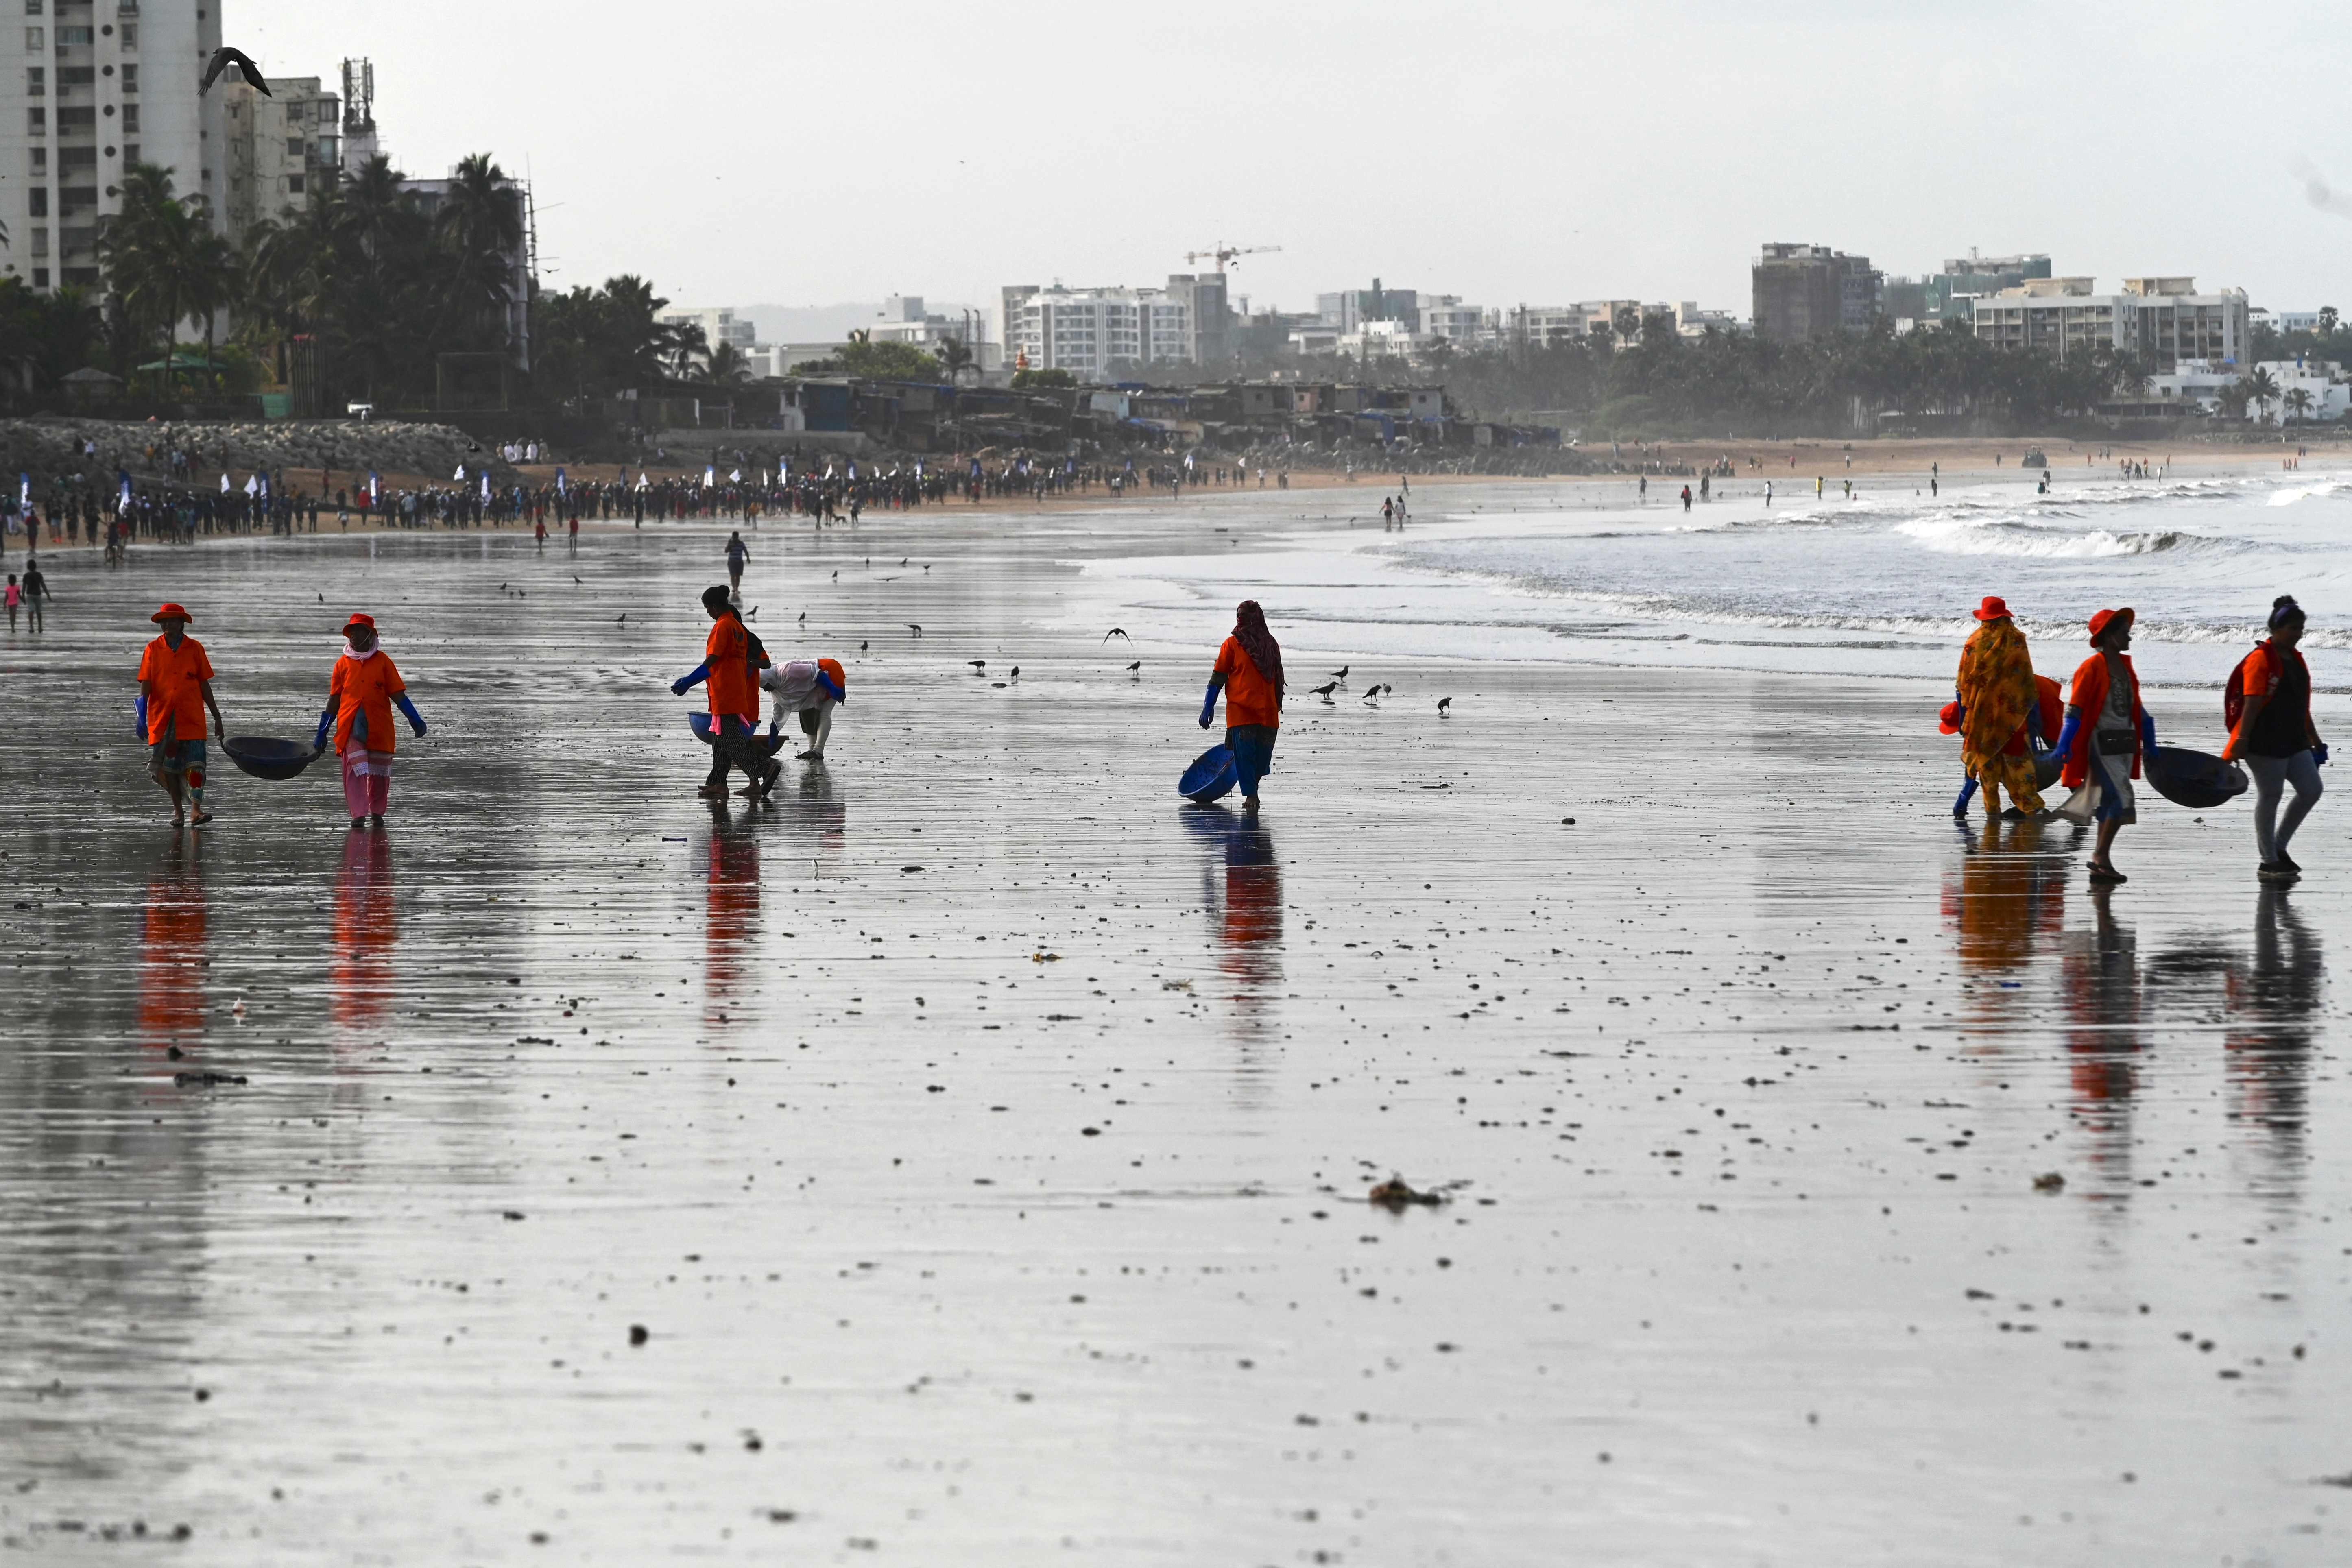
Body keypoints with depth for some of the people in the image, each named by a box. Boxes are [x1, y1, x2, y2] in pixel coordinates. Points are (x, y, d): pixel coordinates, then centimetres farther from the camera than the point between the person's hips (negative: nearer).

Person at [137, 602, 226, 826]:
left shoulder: (195, 649, 6)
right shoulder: (153, 649, 6)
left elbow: (205, 686, 10)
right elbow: (145, 684, 1)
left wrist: (217, 717, 9)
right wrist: (142, 715, -12)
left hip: (192, 719, -1)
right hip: (162, 718, 1)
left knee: (195, 765, -12)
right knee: (168, 766, 3)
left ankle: (196, 810, -15)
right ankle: (177, 810, 17)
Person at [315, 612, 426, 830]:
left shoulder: (382, 661, 6)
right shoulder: (343, 663, 9)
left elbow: (398, 695, 6)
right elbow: (334, 700, 14)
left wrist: (415, 720, -6)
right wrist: (322, 734, 14)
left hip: (380, 725, 0)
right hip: (351, 725, 0)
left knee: (379, 771, 6)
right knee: (355, 769, -11)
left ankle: (377, 812, 22)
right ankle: (359, 814, -13)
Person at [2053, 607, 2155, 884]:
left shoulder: (2125, 666, 14)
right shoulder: (2092, 668, -10)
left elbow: (2136, 709, 24)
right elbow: (2075, 710, -13)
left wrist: (2149, 744, 24)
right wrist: (2064, 749, -19)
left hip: (2124, 744, 8)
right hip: (2102, 744, -8)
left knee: (2111, 804, 10)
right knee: (2121, 800, -16)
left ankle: (2101, 864, 14)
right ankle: (2102, 855, -9)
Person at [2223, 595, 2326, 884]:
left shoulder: (2296, 660, 16)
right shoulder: (2261, 660, -11)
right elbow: (2252, 704, -17)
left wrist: (2314, 739, 26)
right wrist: (2242, 740, -22)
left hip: (2294, 741, 9)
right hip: (2265, 742, -9)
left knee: (2311, 790, 4)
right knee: (2270, 797, -3)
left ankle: (2279, 847, 17)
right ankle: (2268, 861, 6)